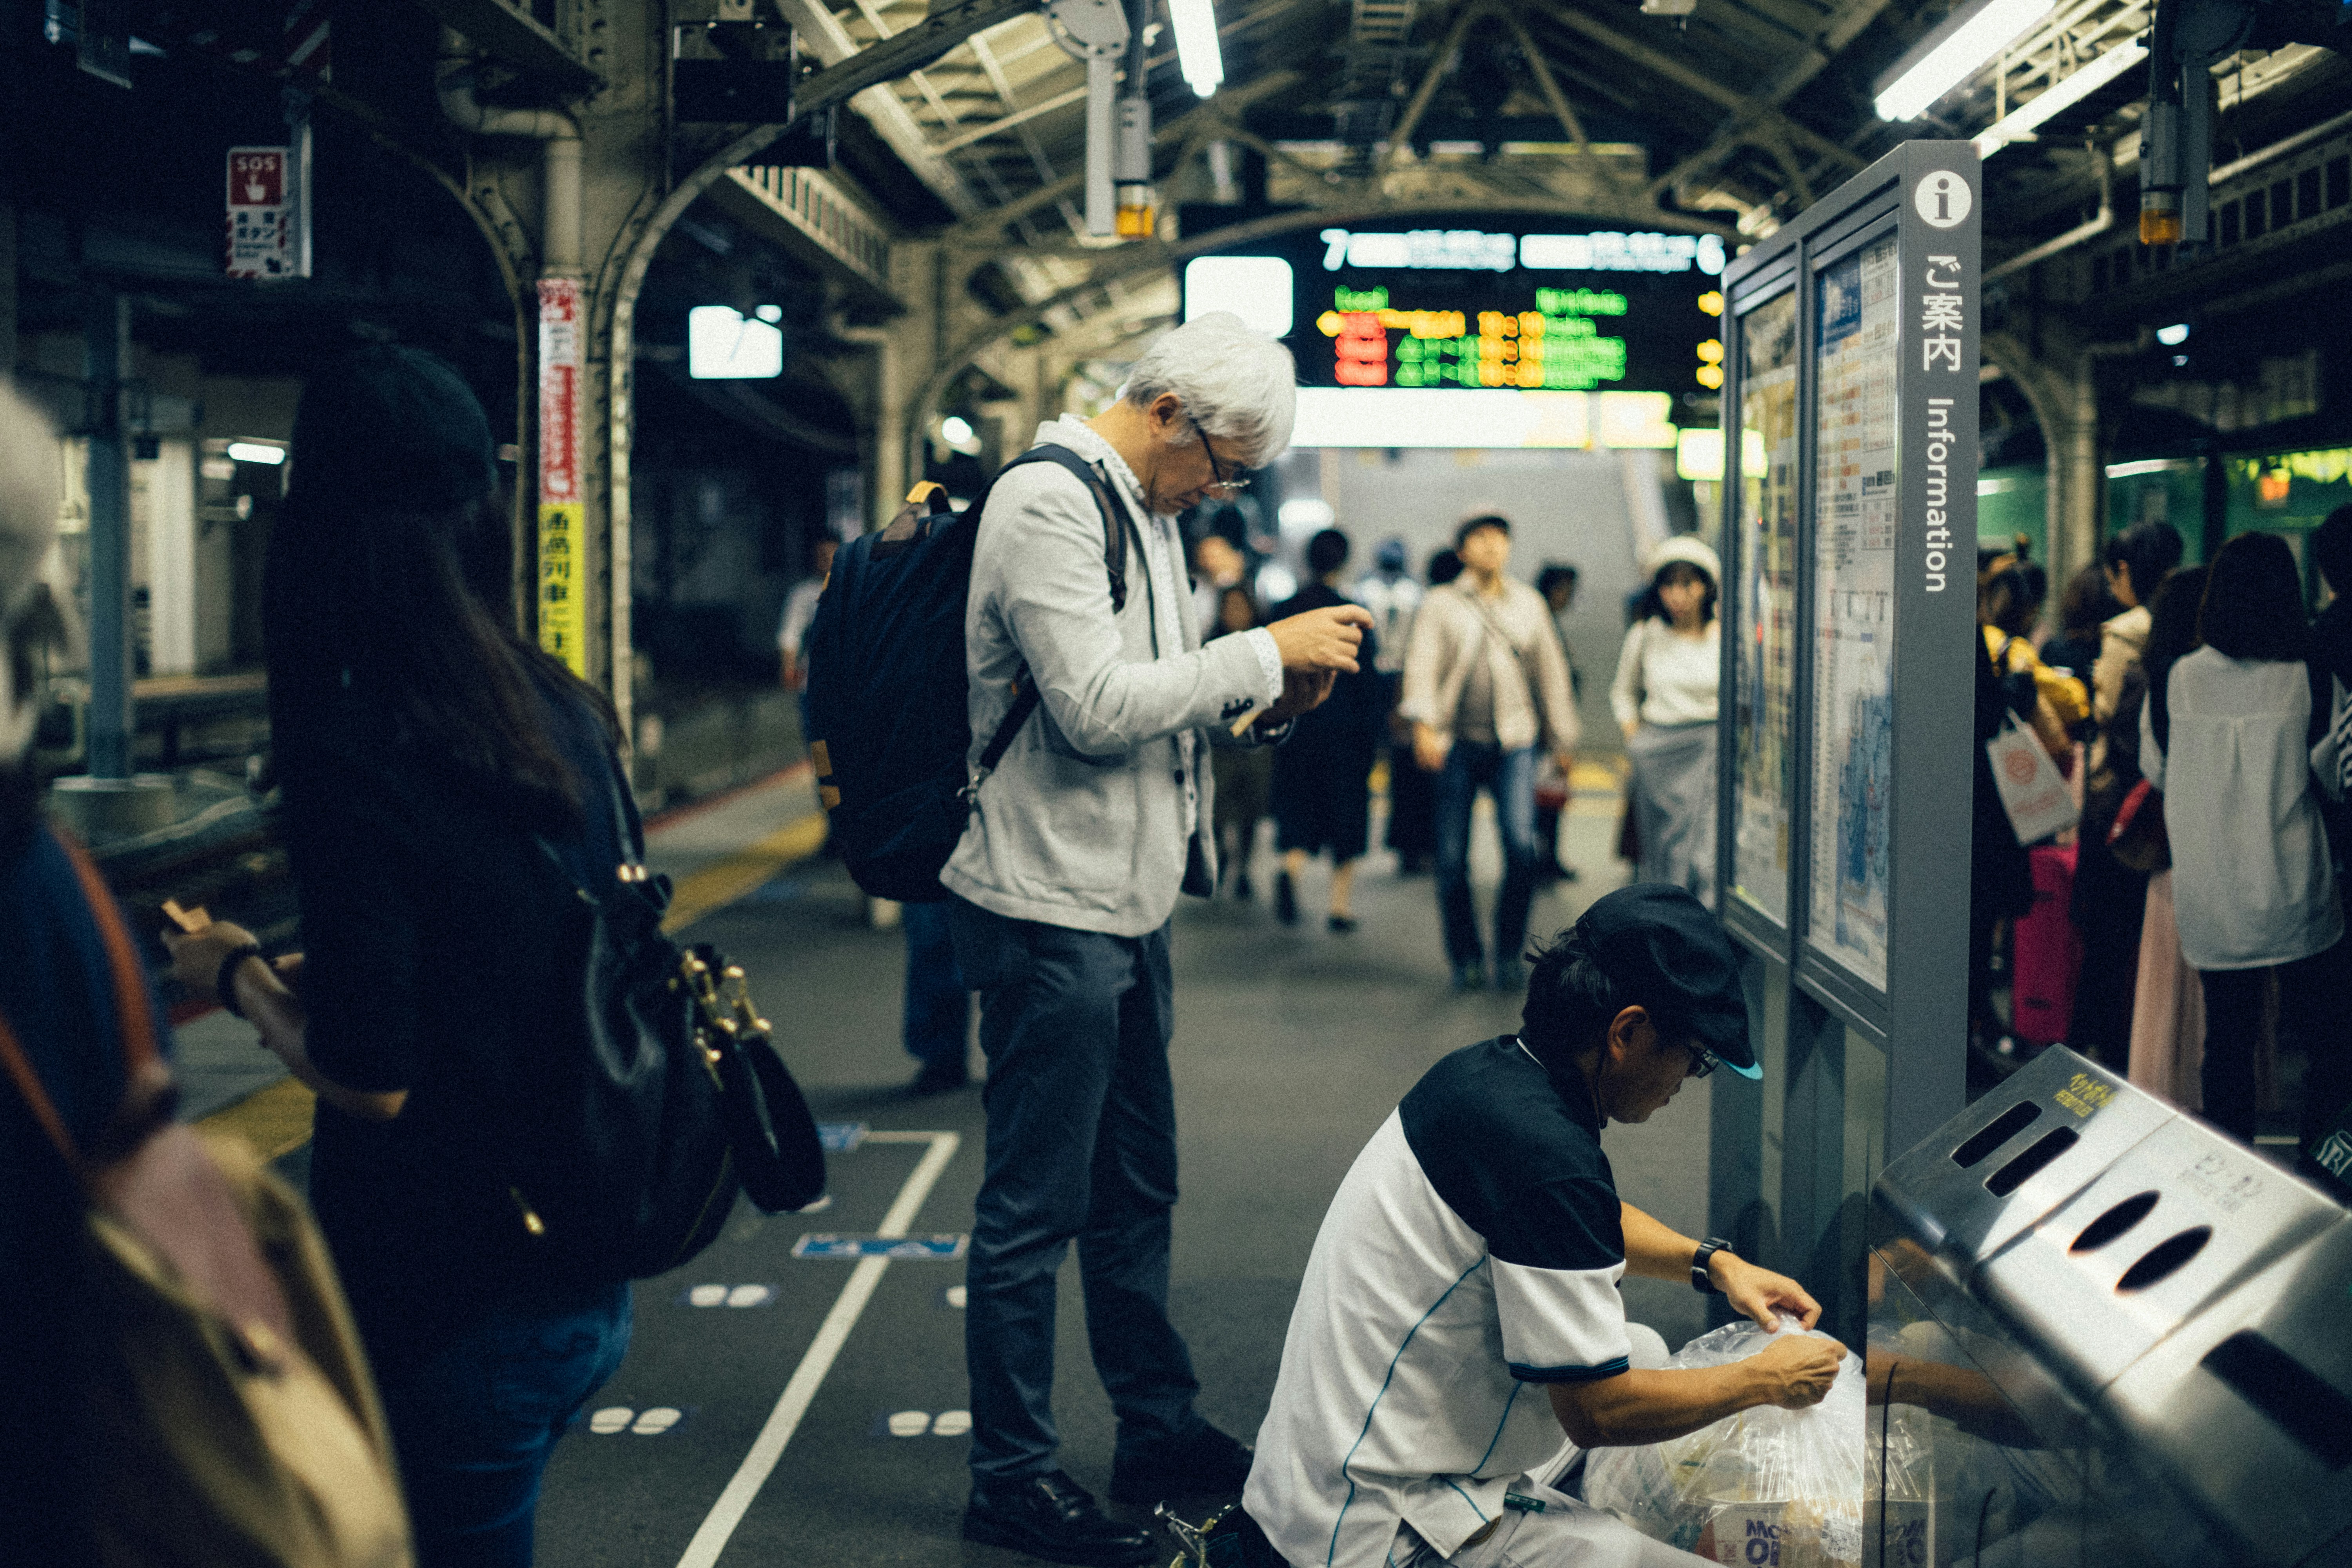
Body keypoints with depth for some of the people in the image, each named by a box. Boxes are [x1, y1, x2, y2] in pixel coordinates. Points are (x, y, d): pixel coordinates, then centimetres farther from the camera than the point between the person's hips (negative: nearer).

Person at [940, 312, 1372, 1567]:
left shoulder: (1142, 509, 15)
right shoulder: (1049, 501, -15)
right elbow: (1094, 708, -23)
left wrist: (1256, 710, 0)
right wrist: (1267, 654, -16)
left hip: (1124, 902, 10)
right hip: (1048, 907, -10)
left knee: (1135, 1188, 18)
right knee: (1033, 1208, -1)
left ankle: (1159, 1430, 31)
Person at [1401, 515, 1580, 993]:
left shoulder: (1528, 603, 14)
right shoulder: (1441, 604, 6)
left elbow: (1550, 671, 20)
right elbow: (1421, 666, -4)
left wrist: (1563, 739, 21)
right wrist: (1425, 726, -19)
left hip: (1514, 742, 1)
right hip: (1457, 743, -1)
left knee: (1521, 846, -15)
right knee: (1452, 859, 0)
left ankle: (1510, 954, 0)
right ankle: (1466, 958, 15)